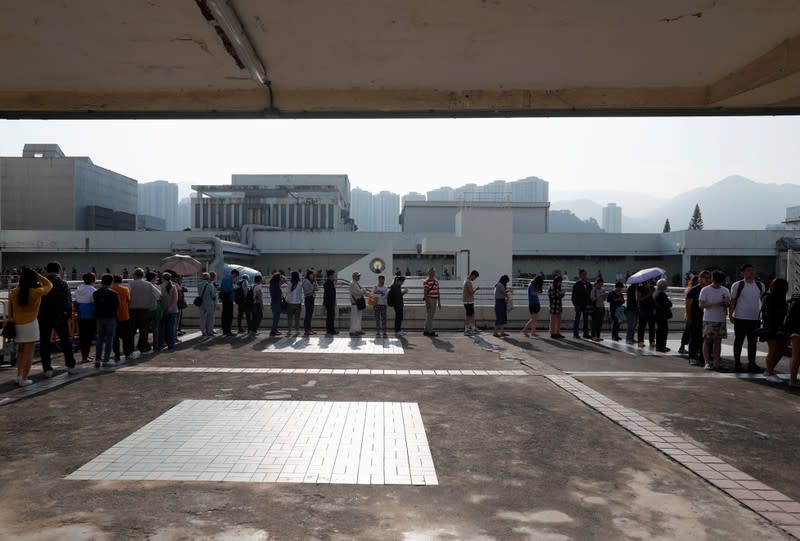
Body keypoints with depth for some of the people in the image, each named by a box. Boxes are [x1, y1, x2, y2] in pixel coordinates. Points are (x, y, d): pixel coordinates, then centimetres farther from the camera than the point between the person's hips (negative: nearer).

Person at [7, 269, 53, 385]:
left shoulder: (13, 292, 1)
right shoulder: (36, 292, -12)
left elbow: (10, 311, 6)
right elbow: (49, 285, 6)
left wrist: (11, 320, 15)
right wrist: (38, 276, 5)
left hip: (17, 325, 5)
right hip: (30, 325, -5)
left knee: (20, 350, 19)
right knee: (28, 352, 2)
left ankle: (19, 376, 17)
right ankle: (24, 379, 3)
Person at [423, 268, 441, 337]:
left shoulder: (436, 281, 14)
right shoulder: (426, 282, -9)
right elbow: (425, 293, -13)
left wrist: (439, 302, 15)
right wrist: (427, 302, -19)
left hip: (435, 300, 8)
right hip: (429, 299, -8)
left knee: (431, 316, 11)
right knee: (429, 316, -5)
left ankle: (426, 331, 17)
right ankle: (430, 331, -3)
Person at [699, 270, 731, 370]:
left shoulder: (725, 290, 11)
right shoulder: (705, 290, -3)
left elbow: (729, 304, 14)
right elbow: (701, 305, -8)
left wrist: (726, 304, -10)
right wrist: (715, 304, -18)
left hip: (721, 320, 4)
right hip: (709, 320, -4)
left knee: (718, 340, 6)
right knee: (707, 340, -3)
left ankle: (716, 362, 12)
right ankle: (707, 362, 0)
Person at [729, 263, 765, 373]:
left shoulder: (760, 285, 10)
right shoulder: (737, 285, -3)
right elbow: (732, 301, 0)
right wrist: (731, 314, -6)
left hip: (755, 318, 4)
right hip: (740, 318, -4)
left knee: (753, 341, 9)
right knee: (739, 340, 2)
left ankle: (751, 363, 17)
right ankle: (737, 363, 9)